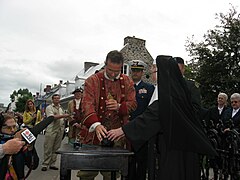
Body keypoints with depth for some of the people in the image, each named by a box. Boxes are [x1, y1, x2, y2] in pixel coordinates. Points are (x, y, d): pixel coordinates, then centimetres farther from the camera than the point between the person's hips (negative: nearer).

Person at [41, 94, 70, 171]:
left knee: (56, 148, 8)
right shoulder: (49, 107, -1)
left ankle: (52, 164, 15)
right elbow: (51, 117, -15)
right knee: (48, 148, -3)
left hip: (60, 130, 6)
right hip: (51, 131, -6)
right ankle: (45, 164, 4)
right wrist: (63, 116, -21)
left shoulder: (60, 108, 19)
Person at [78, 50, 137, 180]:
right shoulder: (92, 80, -4)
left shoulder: (127, 82, 7)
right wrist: (96, 125, -31)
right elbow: (87, 104, -14)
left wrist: (119, 106, -14)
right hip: (94, 133, -2)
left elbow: (133, 104, 8)